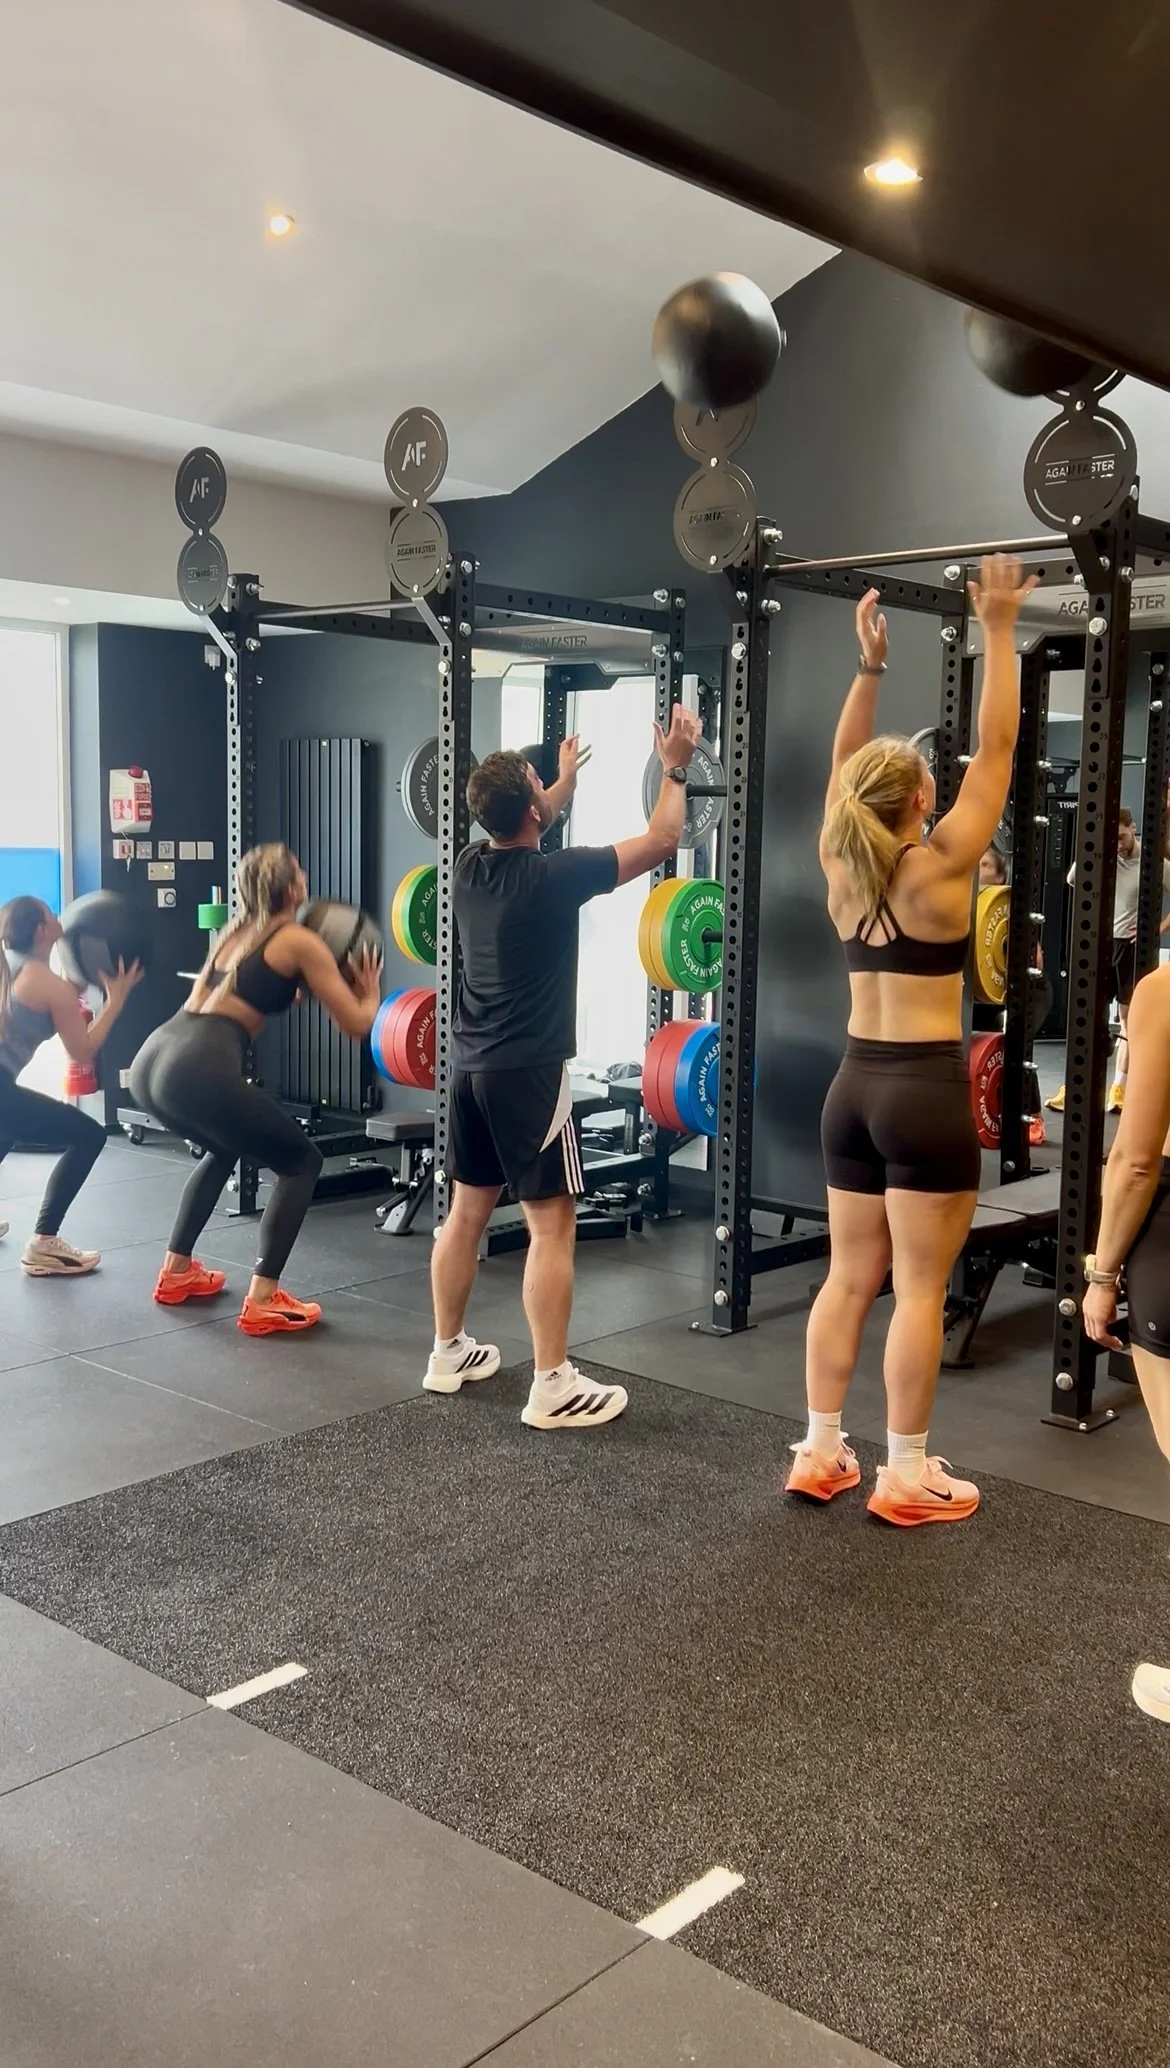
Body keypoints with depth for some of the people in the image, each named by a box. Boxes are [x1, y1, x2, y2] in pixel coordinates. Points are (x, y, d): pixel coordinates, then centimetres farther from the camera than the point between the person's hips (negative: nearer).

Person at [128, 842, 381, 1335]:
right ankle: (262, 1303, 2)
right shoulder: (300, 942, 5)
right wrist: (370, 992, 28)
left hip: (151, 1059, 8)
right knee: (301, 1162, 10)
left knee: (225, 1149, 35)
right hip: (197, 1071, -8)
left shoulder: (233, 932, 26)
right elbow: (356, 1024, 6)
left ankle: (177, 1272, 36)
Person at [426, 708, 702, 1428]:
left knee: (467, 1209, 16)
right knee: (552, 1224, -4)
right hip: (528, 1071, -8)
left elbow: (520, 828, 29)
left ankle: (449, 1353, 26)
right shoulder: (552, 876, -17)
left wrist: (565, 783, 41)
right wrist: (675, 770, 4)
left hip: (471, 1065, 8)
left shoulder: (470, 865, 4)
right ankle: (554, 1387, -2)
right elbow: (660, 842, -10)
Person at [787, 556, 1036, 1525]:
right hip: (925, 1090, -6)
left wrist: (870, 662, 18)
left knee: (850, 1277, 12)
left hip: (854, 1085, 6)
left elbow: (845, 763, 16)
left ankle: (820, 1453, 18)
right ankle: (906, 1476, 8)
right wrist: (999, 631, -2)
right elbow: (998, 745, -8)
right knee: (919, 1289, 0)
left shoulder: (842, 867, 3)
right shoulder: (940, 867, -11)